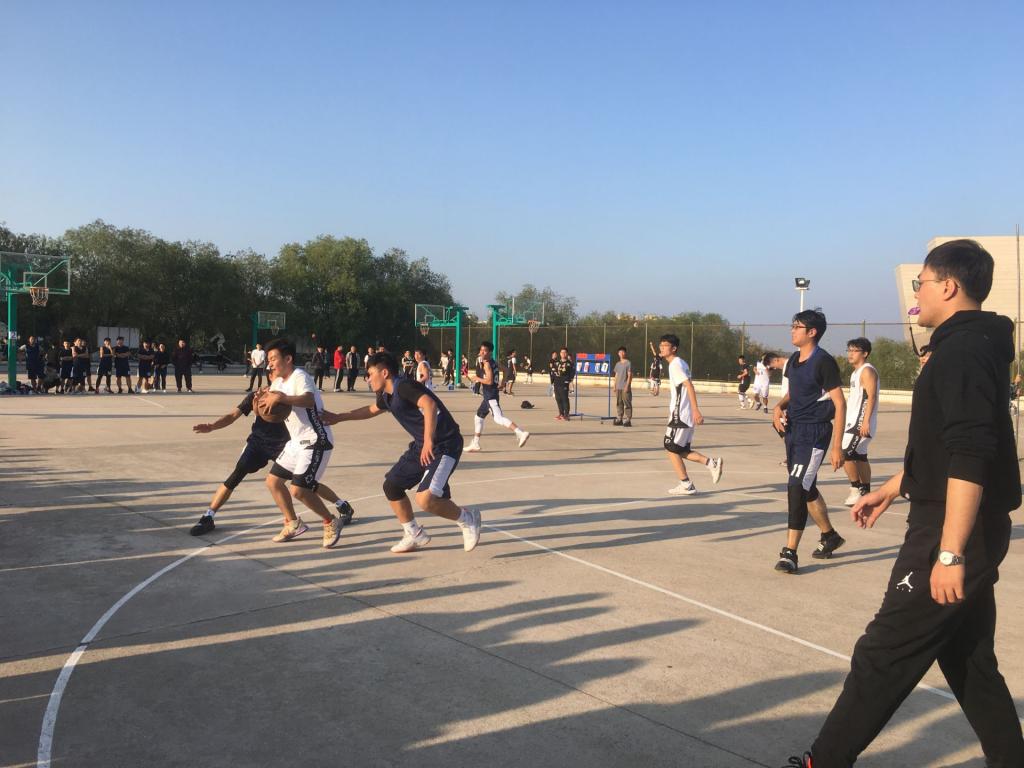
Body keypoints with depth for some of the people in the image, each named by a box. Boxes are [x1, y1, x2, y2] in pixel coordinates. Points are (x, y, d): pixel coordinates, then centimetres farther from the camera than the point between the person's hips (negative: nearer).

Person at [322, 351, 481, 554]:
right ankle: (414, 535, 28)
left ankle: (468, 519, 4)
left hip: (444, 446, -10)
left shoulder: (404, 386, -19)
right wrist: (338, 417, 38)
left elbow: (430, 404, -37)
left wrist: (429, 440, -44)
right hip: (421, 445, 10)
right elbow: (371, 410, 34)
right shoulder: (387, 396, 11)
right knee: (392, 486, 12)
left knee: (426, 499, -23)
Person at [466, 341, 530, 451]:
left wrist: (478, 379, -9)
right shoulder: (492, 362, 13)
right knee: (478, 417, 20)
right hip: (488, 396, 10)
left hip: (491, 396, -10)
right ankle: (475, 444, 29)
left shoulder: (487, 363, -14)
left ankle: (521, 433, -32)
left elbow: (489, 381, -23)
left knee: (498, 418, -21)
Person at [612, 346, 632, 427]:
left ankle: (627, 420, -4)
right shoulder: (618, 364, 15)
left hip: (625, 387, -7)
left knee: (627, 404, -6)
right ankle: (619, 419, 16)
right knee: (619, 404, 10)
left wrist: (627, 386, -15)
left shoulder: (628, 363, -4)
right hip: (618, 387, 7)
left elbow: (630, 375, -9)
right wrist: (615, 386, 13)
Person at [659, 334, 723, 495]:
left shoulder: (675, 365, -13)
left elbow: (689, 386, -22)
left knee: (671, 449, 0)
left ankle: (686, 485, 4)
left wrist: (696, 410, -28)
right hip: (686, 415, 9)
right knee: (681, 450, 13)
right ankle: (712, 463, 4)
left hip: (679, 415, -9)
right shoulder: (681, 363, 16)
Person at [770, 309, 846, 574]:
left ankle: (790, 552, -10)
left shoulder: (824, 361, -14)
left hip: (814, 433, -9)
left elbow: (839, 404, -14)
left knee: (797, 487, -14)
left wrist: (837, 446, -17)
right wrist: (779, 406, 0)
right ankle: (829, 536, 38)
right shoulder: (794, 359, 9)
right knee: (807, 488, 18)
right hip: (794, 430, 9)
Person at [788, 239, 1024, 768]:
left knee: (884, 654, -1)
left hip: (955, 529, -10)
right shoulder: (970, 345, 14)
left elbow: (969, 460, -27)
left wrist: (949, 552, -28)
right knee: (968, 659, 17)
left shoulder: (963, 351, -18)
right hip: (971, 531, 10)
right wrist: (892, 488, 29)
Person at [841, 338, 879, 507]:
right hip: (853, 422, 10)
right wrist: (848, 422, 23)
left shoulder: (867, 371, -12)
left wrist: (866, 421, -27)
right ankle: (866, 493, 18)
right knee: (859, 457, 12)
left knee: (846, 454, -14)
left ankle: (856, 490, -6)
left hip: (861, 423, -10)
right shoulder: (856, 372, 18)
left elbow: (871, 397, -20)